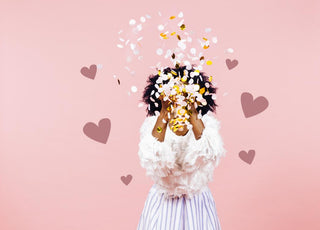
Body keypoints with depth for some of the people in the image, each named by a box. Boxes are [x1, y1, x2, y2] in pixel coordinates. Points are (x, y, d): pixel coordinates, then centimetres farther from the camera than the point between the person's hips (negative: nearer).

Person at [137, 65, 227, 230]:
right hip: (162, 202, 0)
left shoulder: (205, 122, -5)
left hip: (196, 202, 1)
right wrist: (164, 113, -27)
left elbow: (210, 154, -25)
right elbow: (151, 158, -26)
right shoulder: (152, 123, -6)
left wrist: (192, 113, -27)